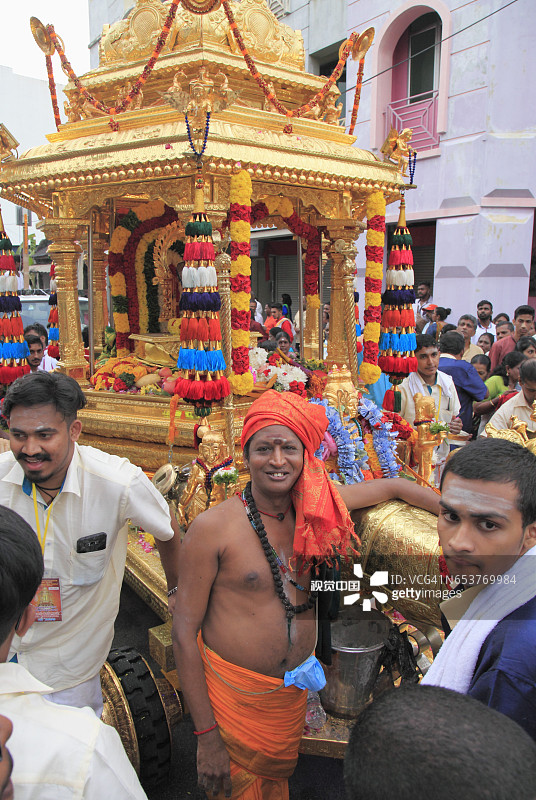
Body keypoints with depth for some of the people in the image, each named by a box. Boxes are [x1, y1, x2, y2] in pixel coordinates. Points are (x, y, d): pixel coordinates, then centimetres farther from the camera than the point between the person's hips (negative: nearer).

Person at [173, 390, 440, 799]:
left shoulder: (314, 505, -8)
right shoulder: (213, 528, -21)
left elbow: (391, 486, 6)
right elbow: (185, 630, -16)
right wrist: (207, 735, -15)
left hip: (294, 689, 5)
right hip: (234, 693, -4)